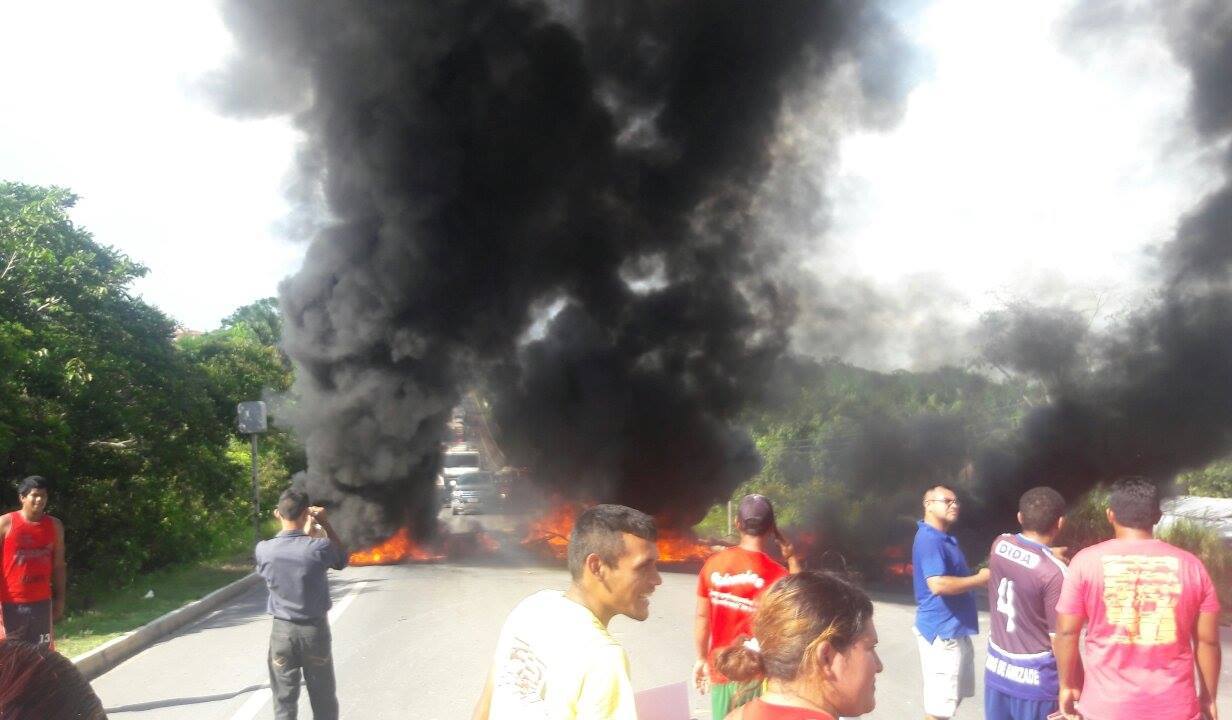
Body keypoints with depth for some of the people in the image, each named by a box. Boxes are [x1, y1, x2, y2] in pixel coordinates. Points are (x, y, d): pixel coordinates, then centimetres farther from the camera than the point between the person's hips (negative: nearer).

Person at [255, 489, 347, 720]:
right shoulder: (320, 547, -16)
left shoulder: (264, 549, -10)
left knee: (284, 701, 11)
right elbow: (342, 559, 6)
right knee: (324, 701, 12)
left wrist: (282, 521, 12)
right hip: (315, 629, -1)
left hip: (282, 630, 2)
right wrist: (326, 524, 3)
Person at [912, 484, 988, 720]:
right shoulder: (929, 539, -19)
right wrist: (980, 579, -18)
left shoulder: (945, 538, 15)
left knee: (953, 696, 21)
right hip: (941, 630, -11)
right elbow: (938, 584, -29)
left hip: (953, 628, 11)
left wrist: (979, 577, 9)